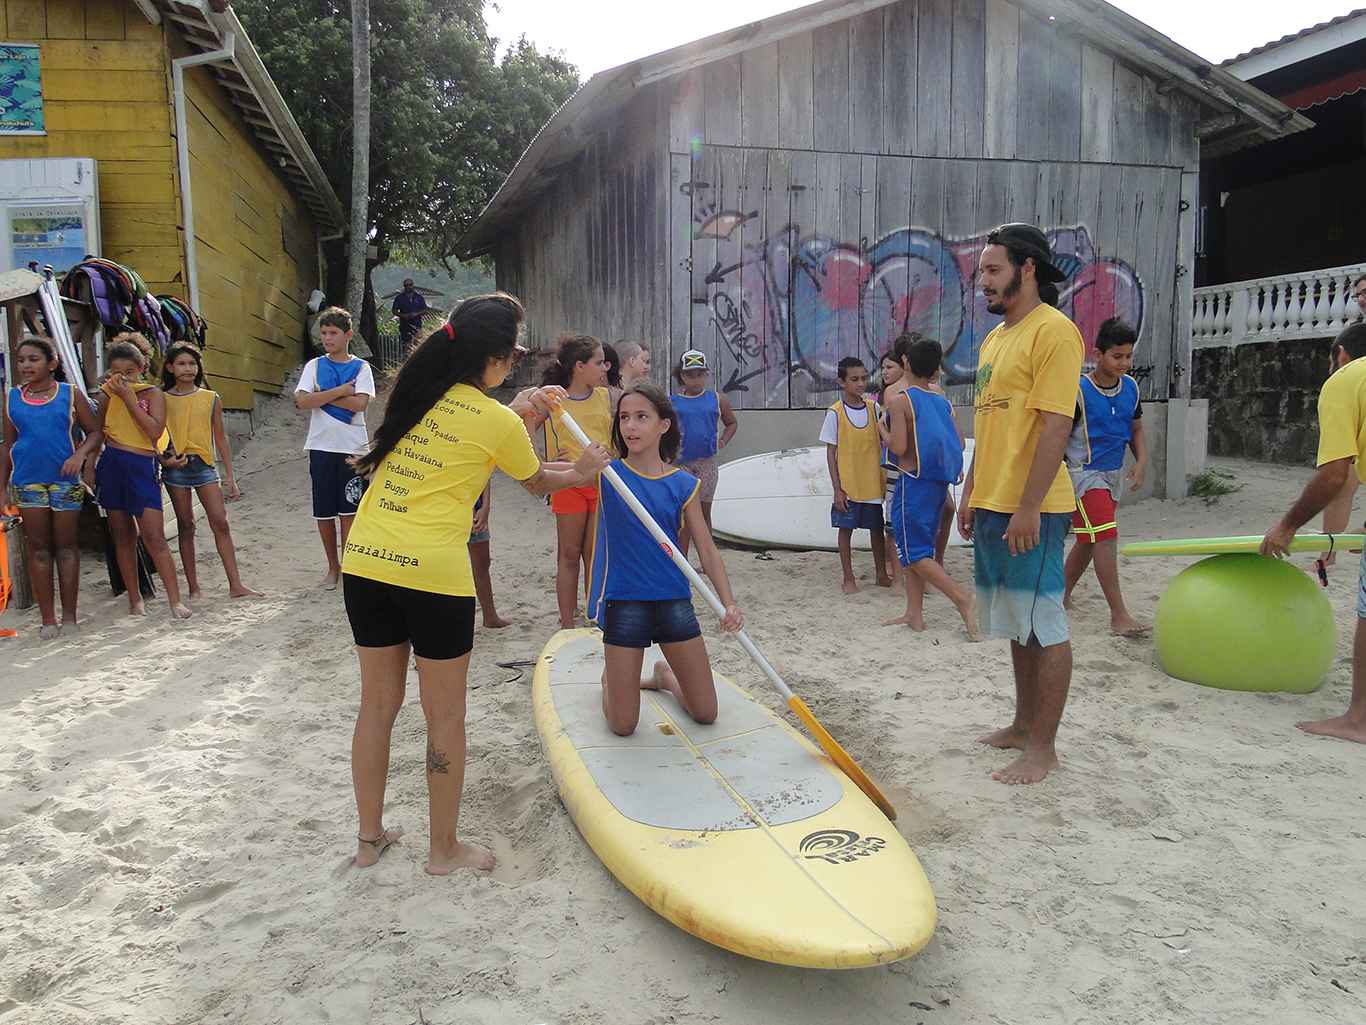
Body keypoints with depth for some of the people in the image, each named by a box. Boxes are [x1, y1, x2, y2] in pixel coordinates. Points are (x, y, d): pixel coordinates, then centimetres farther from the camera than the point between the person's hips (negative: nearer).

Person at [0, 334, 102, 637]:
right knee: (38, 547, 5)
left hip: (66, 480, -2)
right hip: (28, 481, 2)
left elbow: (94, 432, 0)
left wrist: (80, 454, -19)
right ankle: (48, 619, 10)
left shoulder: (70, 394, 0)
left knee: (66, 546, 5)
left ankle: (69, 616, 11)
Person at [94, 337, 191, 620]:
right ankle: (135, 600, 17)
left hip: (142, 467, -4)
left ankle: (175, 601, -10)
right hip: (111, 466, 4)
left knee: (154, 536, -11)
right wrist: (106, 396, 0)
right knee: (123, 536, 9)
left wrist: (128, 397, -14)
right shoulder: (107, 393, 9)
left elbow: (155, 431, -15)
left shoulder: (152, 393, 1)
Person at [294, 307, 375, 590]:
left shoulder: (361, 367, 2)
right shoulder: (314, 365, 6)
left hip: (352, 447, -2)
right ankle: (332, 566, 22)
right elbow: (302, 400, -8)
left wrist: (322, 395, -9)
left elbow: (360, 402, -13)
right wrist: (341, 391, -11)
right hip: (321, 447, 2)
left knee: (349, 510, 2)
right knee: (324, 512, 7)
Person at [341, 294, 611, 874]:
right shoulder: (498, 423, -7)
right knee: (445, 715, 10)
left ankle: (369, 837, 32)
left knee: (378, 703, 18)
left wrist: (519, 413, 20)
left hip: (364, 563, 6)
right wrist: (582, 472, 31)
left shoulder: (415, 389, 8)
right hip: (433, 575, -6)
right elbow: (537, 482, 12)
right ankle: (445, 848, 24)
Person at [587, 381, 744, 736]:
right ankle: (610, 679, 37)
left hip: (674, 600, 2)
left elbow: (707, 551, 1)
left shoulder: (683, 485, 1)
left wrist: (729, 603, -14)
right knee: (623, 726, 3)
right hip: (623, 602, -2)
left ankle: (663, 674, 40)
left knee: (706, 714, 9)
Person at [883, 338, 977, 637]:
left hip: (913, 481, -7)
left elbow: (899, 447, -19)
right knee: (918, 549, 14)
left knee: (913, 552, -2)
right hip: (938, 482, 7)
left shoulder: (900, 400, -11)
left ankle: (962, 599, -13)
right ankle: (914, 614, 16)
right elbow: (959, 443, 5)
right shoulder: (943, 402, 6)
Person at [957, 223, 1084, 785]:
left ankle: (1043, 747, 10)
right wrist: (970, 493, 19)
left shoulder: (1054, 331, -11)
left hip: (1030, 510, -9)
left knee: (1043, 625, 0)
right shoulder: (995, 338, 17)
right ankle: (1024, 724, 30)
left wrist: (1028, 508, -21)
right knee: (1017, 624, 17)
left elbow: (1055, 425, -18)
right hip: (990, 506, 9)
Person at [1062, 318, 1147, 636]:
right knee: (1106, 538, -14)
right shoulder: (1080, 390, -16)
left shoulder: (1131, 387, 4)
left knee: (1089, 540, 14)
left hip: (1113, 475, 7)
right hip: (1084, 473, -7)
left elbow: (1136, 429, 15)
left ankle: (1062, 594, 31)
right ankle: (1119, 615, -12)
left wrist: (1142, 461, -2)